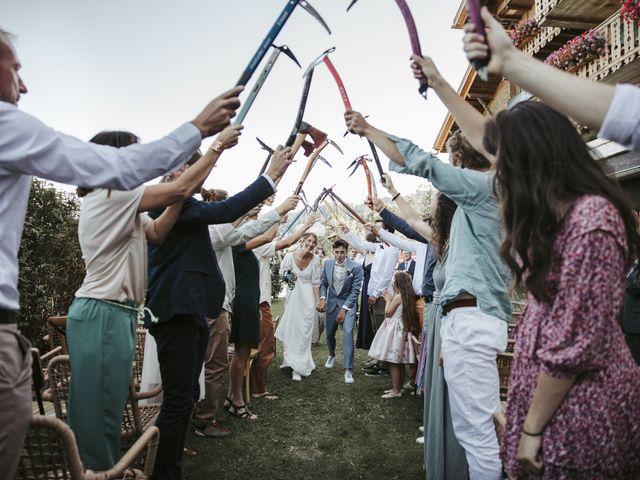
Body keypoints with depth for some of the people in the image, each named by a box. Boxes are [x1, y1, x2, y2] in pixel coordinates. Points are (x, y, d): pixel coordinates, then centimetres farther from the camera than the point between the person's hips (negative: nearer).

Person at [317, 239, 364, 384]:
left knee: (348, 332, -20)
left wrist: (344, 309, -16)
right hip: (332, 302, 4)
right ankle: (332, 355, 47)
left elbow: (355, 290, -15)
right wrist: (322, 298, -10)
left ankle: (348, 370, -13)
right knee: (329, 334, 15)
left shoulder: (355, 267, -17)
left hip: (348, 303, -4)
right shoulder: (327, 264, -6)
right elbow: (323, 283, 7)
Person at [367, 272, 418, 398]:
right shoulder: (407, 296, 9)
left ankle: (395, 391, -3)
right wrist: (390, 299, 14)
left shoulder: (398, 296, -16)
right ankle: (399, 388, 22)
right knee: (400, 362, 14)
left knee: (393, 362, -5)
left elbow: (388, 313, -12)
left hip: (395, 330, -9)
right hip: (402, 330, 9)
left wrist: (388, 299, -1)